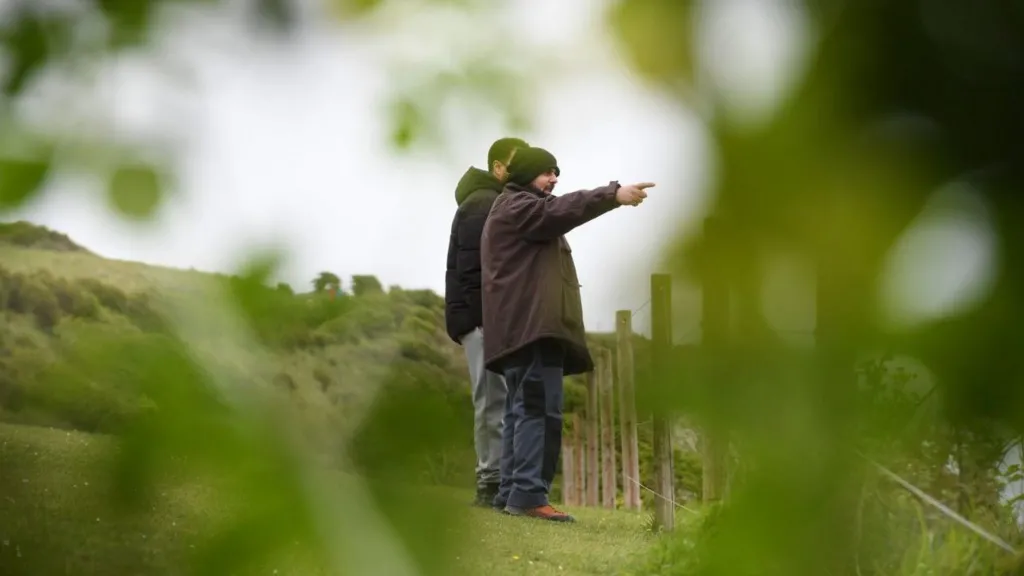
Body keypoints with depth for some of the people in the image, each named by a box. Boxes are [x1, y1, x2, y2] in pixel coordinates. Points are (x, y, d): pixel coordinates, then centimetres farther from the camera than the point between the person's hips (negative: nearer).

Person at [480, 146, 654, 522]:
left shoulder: (524, 213, 31)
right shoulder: (515, 207, -3)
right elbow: (559, 211, -20)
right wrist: (614, 194, -26)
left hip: (528, 326, 11)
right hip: (531, 325, -11)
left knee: (523, 409, 9)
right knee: (539, 408, -18)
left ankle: (512, 492, 8)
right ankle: (529, 494, -24)